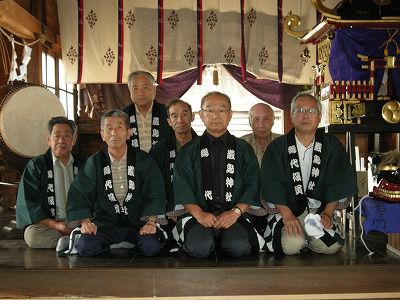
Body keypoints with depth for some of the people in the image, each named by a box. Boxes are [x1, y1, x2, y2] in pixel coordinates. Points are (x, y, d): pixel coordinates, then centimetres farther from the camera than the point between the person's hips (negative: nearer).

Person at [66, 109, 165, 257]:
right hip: (105, 224, 1)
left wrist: (151, 221, -18)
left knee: (151, 247, -28)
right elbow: (79, 194, 1)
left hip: (136, 223, -1)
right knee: (85, 247, -25)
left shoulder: (144, 160, 0)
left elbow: (155, 194, -5)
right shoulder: (94, 163, 3)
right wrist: (85, 221, -14)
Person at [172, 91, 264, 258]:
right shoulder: (189, 150, 11)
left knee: (239, 247, -29)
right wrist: (198, 213, -13)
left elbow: (252, 184, 4)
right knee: (200, 247, -30)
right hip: (199, 213, 0)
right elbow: (182, 186, 2)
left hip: (234, 215, 0)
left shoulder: (243, 149, 13)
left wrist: (236, 212, -11)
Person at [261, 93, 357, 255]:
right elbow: (273, 185, -6)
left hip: (320, 208, 2)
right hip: (287, 208, -1)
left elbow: (337, 183, 1)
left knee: (330, 247, -22)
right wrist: (287, 215, -17)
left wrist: (328, 213, -10)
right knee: (291, 246, -25)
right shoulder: (277, 147, 0)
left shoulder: (332, 145, 4)